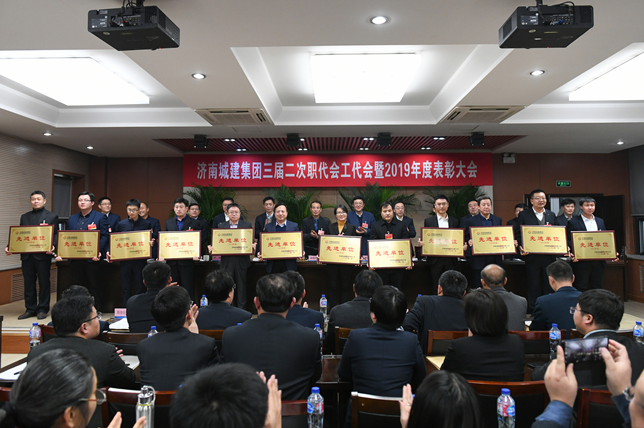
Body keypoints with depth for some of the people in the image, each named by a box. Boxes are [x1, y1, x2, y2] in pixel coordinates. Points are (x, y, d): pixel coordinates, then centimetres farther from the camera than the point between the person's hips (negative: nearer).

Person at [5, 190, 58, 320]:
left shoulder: (52, 216, 3)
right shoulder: (24, 217, 16)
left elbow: (55, 235, -4)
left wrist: (52, 246, -23)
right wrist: (9, 247, -1)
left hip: (43, 255, -4)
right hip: (27, 255, 4)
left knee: (44, 283, 3)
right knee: (28, 283, 9)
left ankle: (42, 309, 11)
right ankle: (30, 309, 18)